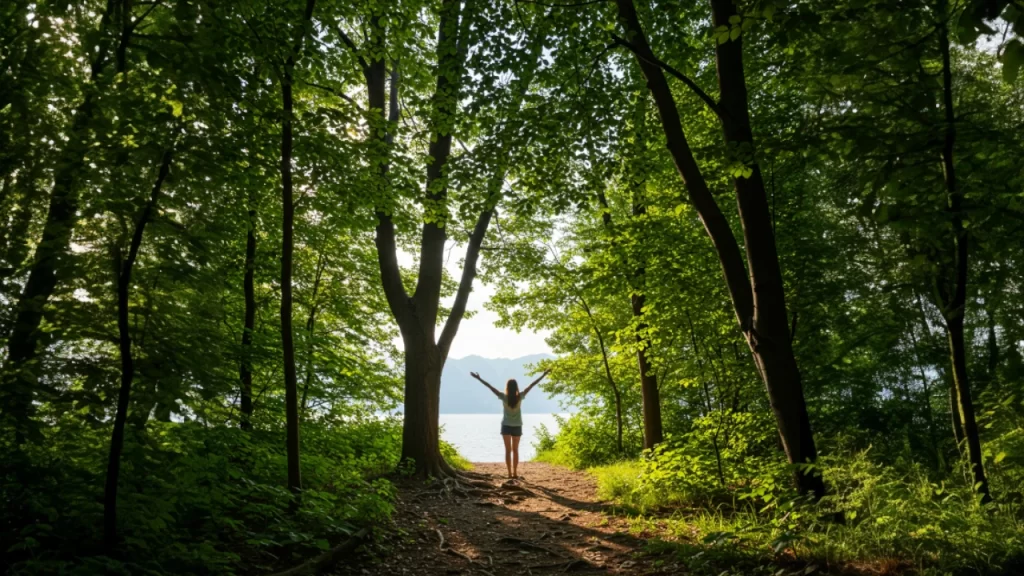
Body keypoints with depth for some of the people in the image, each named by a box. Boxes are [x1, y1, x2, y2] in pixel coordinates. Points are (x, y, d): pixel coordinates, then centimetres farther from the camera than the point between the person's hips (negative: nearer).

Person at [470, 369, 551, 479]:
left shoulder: (504, 397, -14)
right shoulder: (520, 397, -11)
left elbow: (490, 387, -12)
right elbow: (531, 385, -8)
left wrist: (479, 379, -8)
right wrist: (543, 375, -5)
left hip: (506, 426, -1)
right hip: (517, 426, 1)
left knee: (508, 450, 3)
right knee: (515, 450, 10)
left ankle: (510, 473, -1)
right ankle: (515, 472, 9)